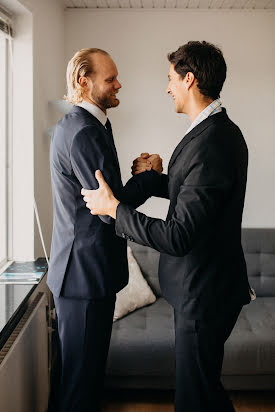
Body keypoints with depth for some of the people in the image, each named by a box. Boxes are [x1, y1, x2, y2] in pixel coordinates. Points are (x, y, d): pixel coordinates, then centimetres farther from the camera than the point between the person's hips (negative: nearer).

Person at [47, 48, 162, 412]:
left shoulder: (74, 126, 14)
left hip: (84, 270, 10)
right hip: (86, 273, -10)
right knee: (82, 373, 5)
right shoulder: (84, 132, -21)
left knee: (87, 366, 22)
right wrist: (150, 173, -10)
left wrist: (139, 178, 3)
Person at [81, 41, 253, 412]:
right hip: (204, 285, 10)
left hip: (204, 291, -10)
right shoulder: (220, 131, 6)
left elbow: (178, 237, -30)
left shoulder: (211, 144, -27)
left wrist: (113, 208, -21)